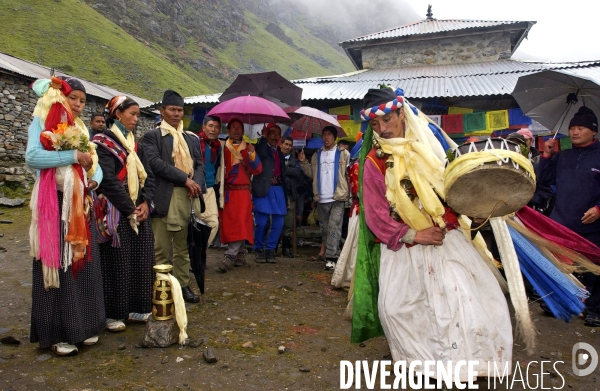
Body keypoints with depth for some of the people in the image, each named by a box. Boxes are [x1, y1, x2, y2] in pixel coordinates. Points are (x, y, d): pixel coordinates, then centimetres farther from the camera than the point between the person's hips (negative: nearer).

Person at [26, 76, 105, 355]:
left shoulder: (81, 129, 16)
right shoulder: (41, 124, -1)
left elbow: (95, 164, 16)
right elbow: (32, 157, -18)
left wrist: (94, 180, -5)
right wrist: (73, 155, -17)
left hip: (80, 206, 6)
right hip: (54, 205, -6)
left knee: (83, 264, 8)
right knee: (57, 265, -2)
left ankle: (83, 326, 20)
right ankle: (57, 333, 9)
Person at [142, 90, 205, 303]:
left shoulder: (188, 138, 19)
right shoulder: (152, 136, 1)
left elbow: (199, 164, 14)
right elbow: (155, 162, -14)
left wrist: (196, 183, -8)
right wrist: (185, 179, -17)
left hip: (188, 200, 6)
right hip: (165, 199, -5)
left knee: (183, 248, 13)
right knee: (161, 250, 0)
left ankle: (183, 286, 23)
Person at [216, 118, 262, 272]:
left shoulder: (249, 148, 7)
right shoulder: (223, 148, 5)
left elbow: (257, 170, -3)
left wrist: (252, 154, -17)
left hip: (243, 192, -1)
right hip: (226, 192, 1)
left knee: (240, 223, -11)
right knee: (228, 223, 4)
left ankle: (230, 257, -9)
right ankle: (241, 254, 18)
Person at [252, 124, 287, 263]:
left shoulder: (280, 153, 21)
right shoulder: (261, 148, 3)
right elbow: (261, 153, -23)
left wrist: (285, 195, 20)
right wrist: (263, 137, -12)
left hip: (278, 190, 6)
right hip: (263, 190, -5)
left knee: (278, 223, 2)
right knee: (261, 223, -7)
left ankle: (270, 249, 17)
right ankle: (258, 249, 12)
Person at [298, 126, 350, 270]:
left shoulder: (343, 154, 2)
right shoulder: (316, 155, 15)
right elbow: (311, 173, 13)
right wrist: (303, 162, -1)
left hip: (338, 197, -4)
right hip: (321, 198, 5)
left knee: (334, 226, -11)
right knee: (324, 226, 15)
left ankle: (331, 258, -12)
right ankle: (325, 248, 29)